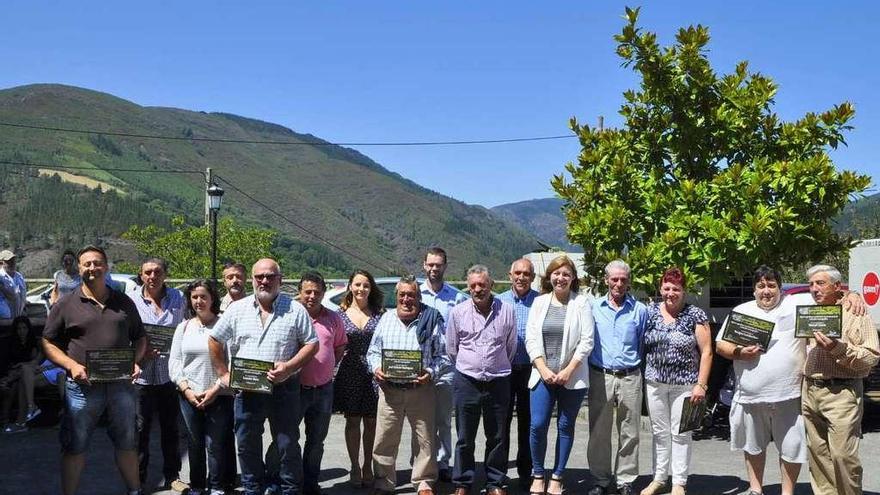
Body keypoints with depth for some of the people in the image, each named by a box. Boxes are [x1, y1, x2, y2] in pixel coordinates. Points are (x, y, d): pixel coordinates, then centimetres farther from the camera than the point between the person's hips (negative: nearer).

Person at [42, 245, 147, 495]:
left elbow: (139, 337, 16)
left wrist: (135, 361, -3)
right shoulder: (66, 305, 1)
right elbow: (48, 343, 1)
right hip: (82, 387, -2)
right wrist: (72, 365, -14)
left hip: (121, 385, 2)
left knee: (127, 443, 14)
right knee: (74, 447, 7)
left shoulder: (124, 303, 9)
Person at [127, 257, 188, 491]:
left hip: (170, 373, 2)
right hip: (141, 373, -2)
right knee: (140, 428, 4)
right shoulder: (131, 299, -3)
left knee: (171, 427, 11)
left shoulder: (178, 299, 5)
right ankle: (138, 478, 18)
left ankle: (171, 476, 25)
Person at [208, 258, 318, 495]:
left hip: (284, 389, -2)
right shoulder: (237, 309, 6)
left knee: (288, 445, 3)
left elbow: (312, 343, -1)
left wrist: (289, 367, -14)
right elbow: (214, 340, 14)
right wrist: (223, 374, 7)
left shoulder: (295, 310, -1)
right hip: (246, 389, 3)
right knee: (247, 446, 11)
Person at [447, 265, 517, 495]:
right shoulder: (458, 312, 0)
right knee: (465, 438, 6)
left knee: (497, 437, 8)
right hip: (466, 381, 0)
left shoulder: (506, 311, 0)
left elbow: (511, 346, 12)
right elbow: (451, 349, 11)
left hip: (498, 381, 0)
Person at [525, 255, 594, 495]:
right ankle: (538, 475, 12)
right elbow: (531, 339, 3)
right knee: (537, 425, -5)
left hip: (572, 376, -1)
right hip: (543, 374, 2)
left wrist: (568, 371, -11)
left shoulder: (581, 303, 0)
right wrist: (543, 369, -8)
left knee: (565, 427, 5)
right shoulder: (539, 302, 8)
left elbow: (586, 341, -5)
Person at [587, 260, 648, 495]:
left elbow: (645, 345, 11)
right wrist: (586, 372, 6)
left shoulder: (640, 310, 5)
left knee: (629, 433, 5)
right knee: (598, 432, 4)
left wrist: (640, 370, 7)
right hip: (600, 376, 0)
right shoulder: (594, 307, 5)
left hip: (630, 378, 0)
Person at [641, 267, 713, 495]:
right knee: (660, 432, 12)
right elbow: (641, 344, 9)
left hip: (684, 384, -3)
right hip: (654, 382, 3)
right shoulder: (650, 312, 5)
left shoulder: (695, 315, -4)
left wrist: (701, 384, -11)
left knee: (680, 433, 2)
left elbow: (706, 352, -5)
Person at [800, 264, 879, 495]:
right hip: (810, 391, 6)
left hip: (840, 392, -6)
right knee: (817, 453, 8)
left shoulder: (854, 313, -2)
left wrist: (838, 348, -21)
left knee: (842, 455, -9)